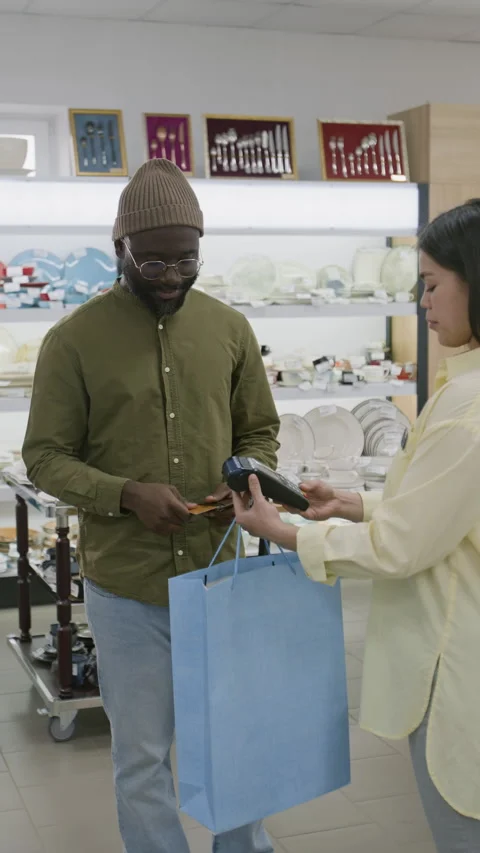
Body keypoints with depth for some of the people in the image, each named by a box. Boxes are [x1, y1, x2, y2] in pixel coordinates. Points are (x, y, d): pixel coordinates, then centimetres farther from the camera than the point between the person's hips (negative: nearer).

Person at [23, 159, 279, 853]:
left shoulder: (229, 328, 2)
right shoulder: (75, 340, -7)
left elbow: (259, 431, 12)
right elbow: (45, 457, -5)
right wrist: (127, 495, -21)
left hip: (219, 575, 3)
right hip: (126, 588, -3)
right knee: (143, 756, 9)